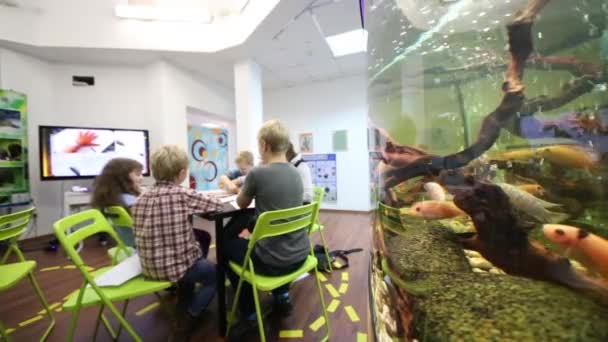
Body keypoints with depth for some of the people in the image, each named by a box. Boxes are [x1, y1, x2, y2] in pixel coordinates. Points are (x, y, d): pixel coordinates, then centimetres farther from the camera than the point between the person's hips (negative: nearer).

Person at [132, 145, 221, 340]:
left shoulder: (140, 199, -1)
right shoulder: (183, 195, -19)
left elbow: (140, 235, 7)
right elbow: (218, 205, -9)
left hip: (149, 268, 6)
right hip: (174, 267, -6)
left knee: (192, 260, 33)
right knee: (214, 275, 20)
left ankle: (184, 311, 42)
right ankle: (184, 324, 15)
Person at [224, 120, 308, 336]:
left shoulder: (257, 173, -18)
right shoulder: (295, 173, 1)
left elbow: (241, 204, 1)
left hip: (273, 261, -6)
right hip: (300, 254, 6)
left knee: (227, 246, 21)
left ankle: (250, 316, 28)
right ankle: (282, 298, 37)